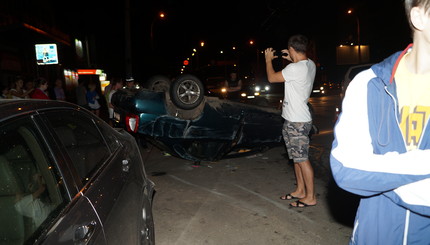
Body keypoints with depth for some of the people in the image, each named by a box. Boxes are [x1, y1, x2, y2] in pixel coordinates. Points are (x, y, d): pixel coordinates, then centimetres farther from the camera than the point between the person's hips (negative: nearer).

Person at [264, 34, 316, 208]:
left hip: (296, 122, -10)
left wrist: (268, 59, 5)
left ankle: (310, 197, 10)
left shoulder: (294, 69, -22)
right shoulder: (310, 65, 6)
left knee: (302, 159, -1)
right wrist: (292, 60, 24)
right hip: (294, 119, 10)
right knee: (296, 157, 17)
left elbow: (271, 77, -9)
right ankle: (300, 191, 29)